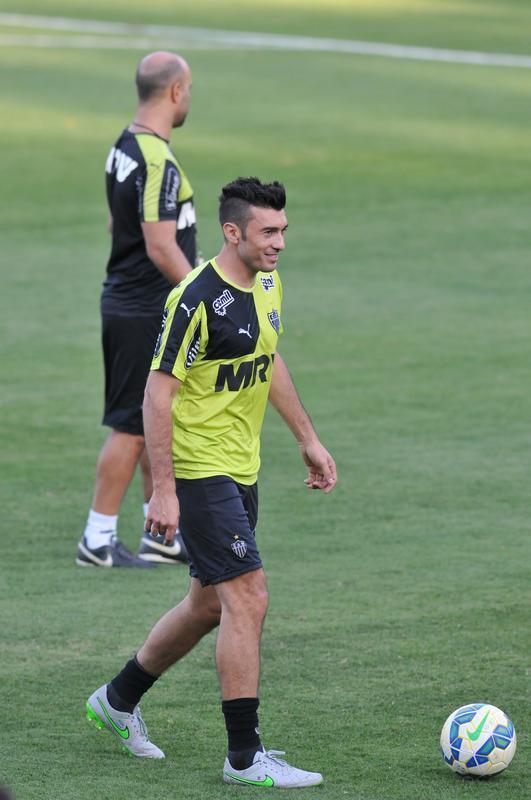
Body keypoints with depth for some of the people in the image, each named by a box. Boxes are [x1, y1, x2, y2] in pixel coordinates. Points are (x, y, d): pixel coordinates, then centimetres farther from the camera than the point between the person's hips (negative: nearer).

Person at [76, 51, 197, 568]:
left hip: (127, 302, 10)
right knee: (131, 428, -2)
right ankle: (98, 540, 4)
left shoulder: (124, 148, 9)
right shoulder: (158, 163, -22)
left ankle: (161, 535, 23)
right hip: (147, 316, -10)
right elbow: (162, 248, -24)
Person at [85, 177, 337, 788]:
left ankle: (118, 699, 35)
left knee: (210, 605, 17)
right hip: (198, 472, -9)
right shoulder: (197, 299, -21)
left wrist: (307, 438, 22)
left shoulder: (267, 284, 6)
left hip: (241, 470, 9)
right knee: (248, 599, -12)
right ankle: (245, 756, -6)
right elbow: (157, 393, -19)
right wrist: (163, 490, -22)